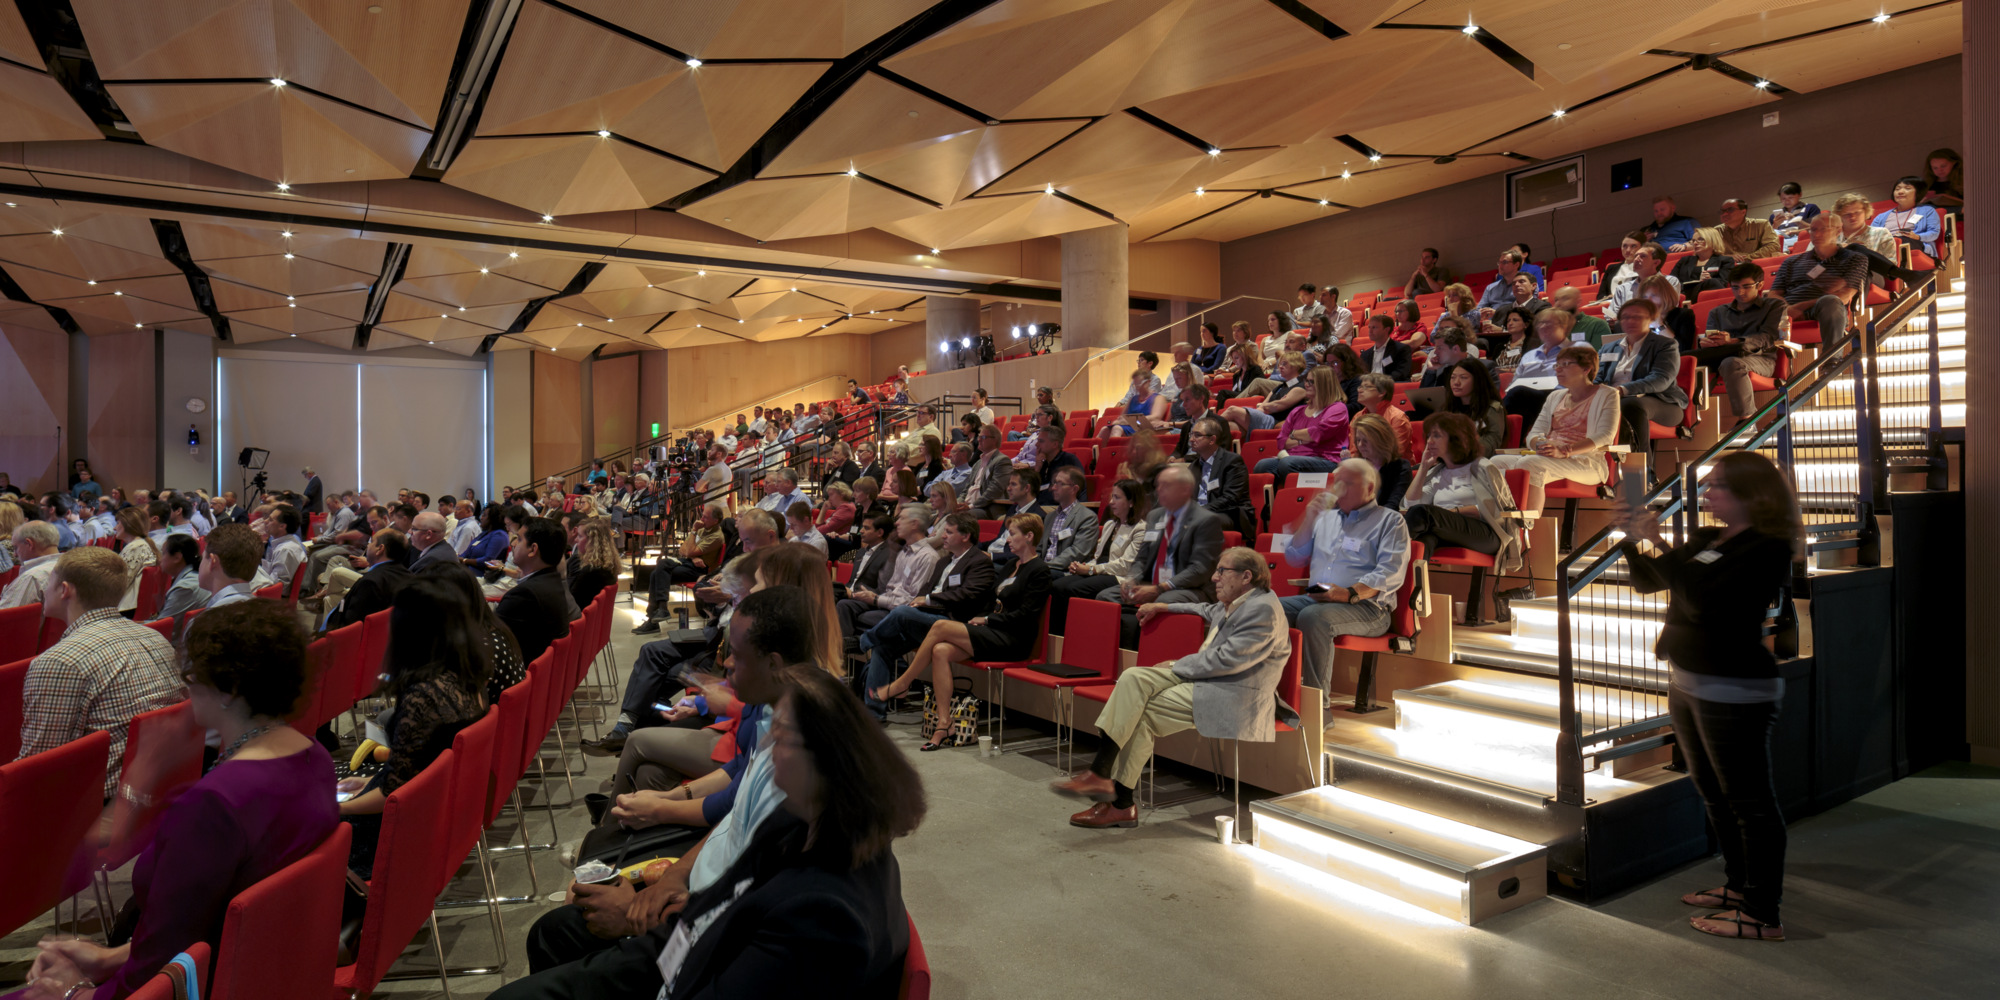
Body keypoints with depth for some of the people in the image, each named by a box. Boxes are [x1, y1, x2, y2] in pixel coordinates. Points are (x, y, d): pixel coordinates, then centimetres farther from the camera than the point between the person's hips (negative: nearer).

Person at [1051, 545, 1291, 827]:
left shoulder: (1263, 608, -16)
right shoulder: (1235, 603, 15)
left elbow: (1227, 659, -22)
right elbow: (1209, 611, 38)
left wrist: (1177, 666, -11)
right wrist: (1163, 607, 37)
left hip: (1234, 696, -10)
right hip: (1204, 676, 10)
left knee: (1144, 713, -19)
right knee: (1133, 678, -10)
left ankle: (1121, 803, -9)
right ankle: (1101, 775, -16)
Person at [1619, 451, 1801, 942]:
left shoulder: (1767, 549, -15)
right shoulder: (1705, 539, 10)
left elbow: (1701, 597, -27)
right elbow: (1646, 582, 15)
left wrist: (1657, 546, -22)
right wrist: (1634, 540, 1)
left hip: (1734, 692, -9)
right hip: (1687, 683, 9)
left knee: (1750, 801, 0)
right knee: (1714, 793, 21)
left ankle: (1762, 915, 10)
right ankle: (1739, 886, 36)